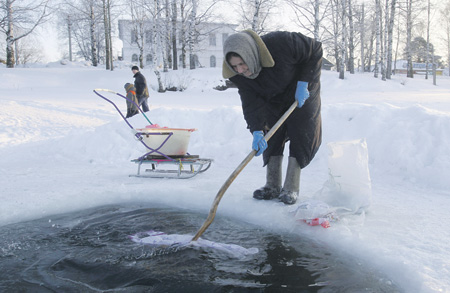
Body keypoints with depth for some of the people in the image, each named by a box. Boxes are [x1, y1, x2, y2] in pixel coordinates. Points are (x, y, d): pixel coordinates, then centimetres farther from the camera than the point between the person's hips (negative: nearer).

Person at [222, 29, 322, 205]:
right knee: (271, 136, -2)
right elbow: (251, 103, -23)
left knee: (300, 137, -8)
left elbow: (315, 50, -23)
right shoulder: (238, 75, -25)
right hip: (274, 100, 4)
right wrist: (257, 131, -37)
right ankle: (273, 187, 8)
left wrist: (303, 84, -25)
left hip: (302, 92, -3)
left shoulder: (281, 42, -39)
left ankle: (291, 188, -1)